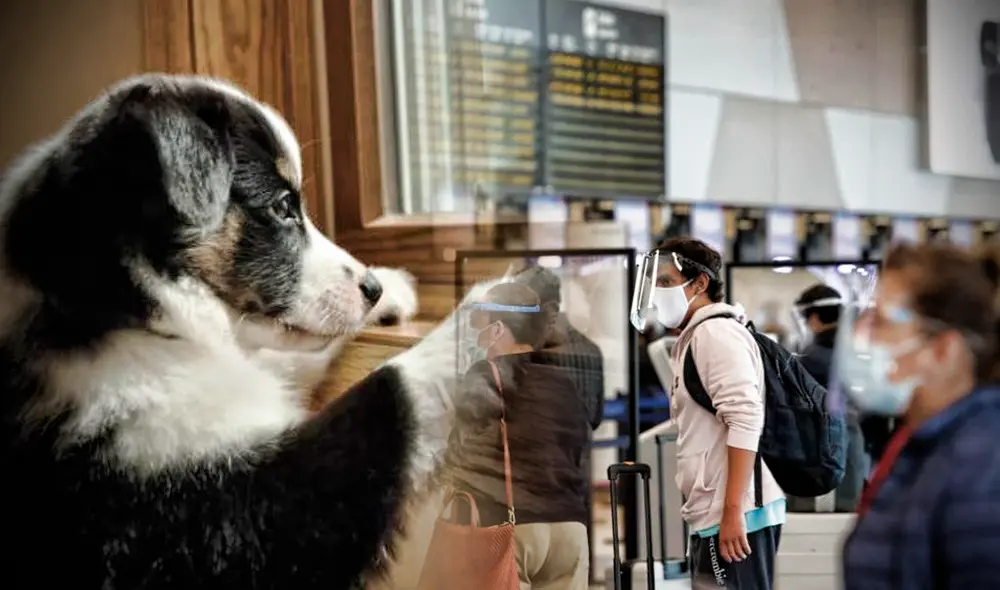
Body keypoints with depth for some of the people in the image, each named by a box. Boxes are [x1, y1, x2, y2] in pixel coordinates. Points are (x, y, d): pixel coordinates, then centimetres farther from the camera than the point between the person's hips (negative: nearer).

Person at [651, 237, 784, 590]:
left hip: (734, 516, -10)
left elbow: (746, 421, -19)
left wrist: (732, 510, -22)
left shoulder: (716, 332, -9)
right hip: (714, 516, 10)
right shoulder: (694, 337, 21)